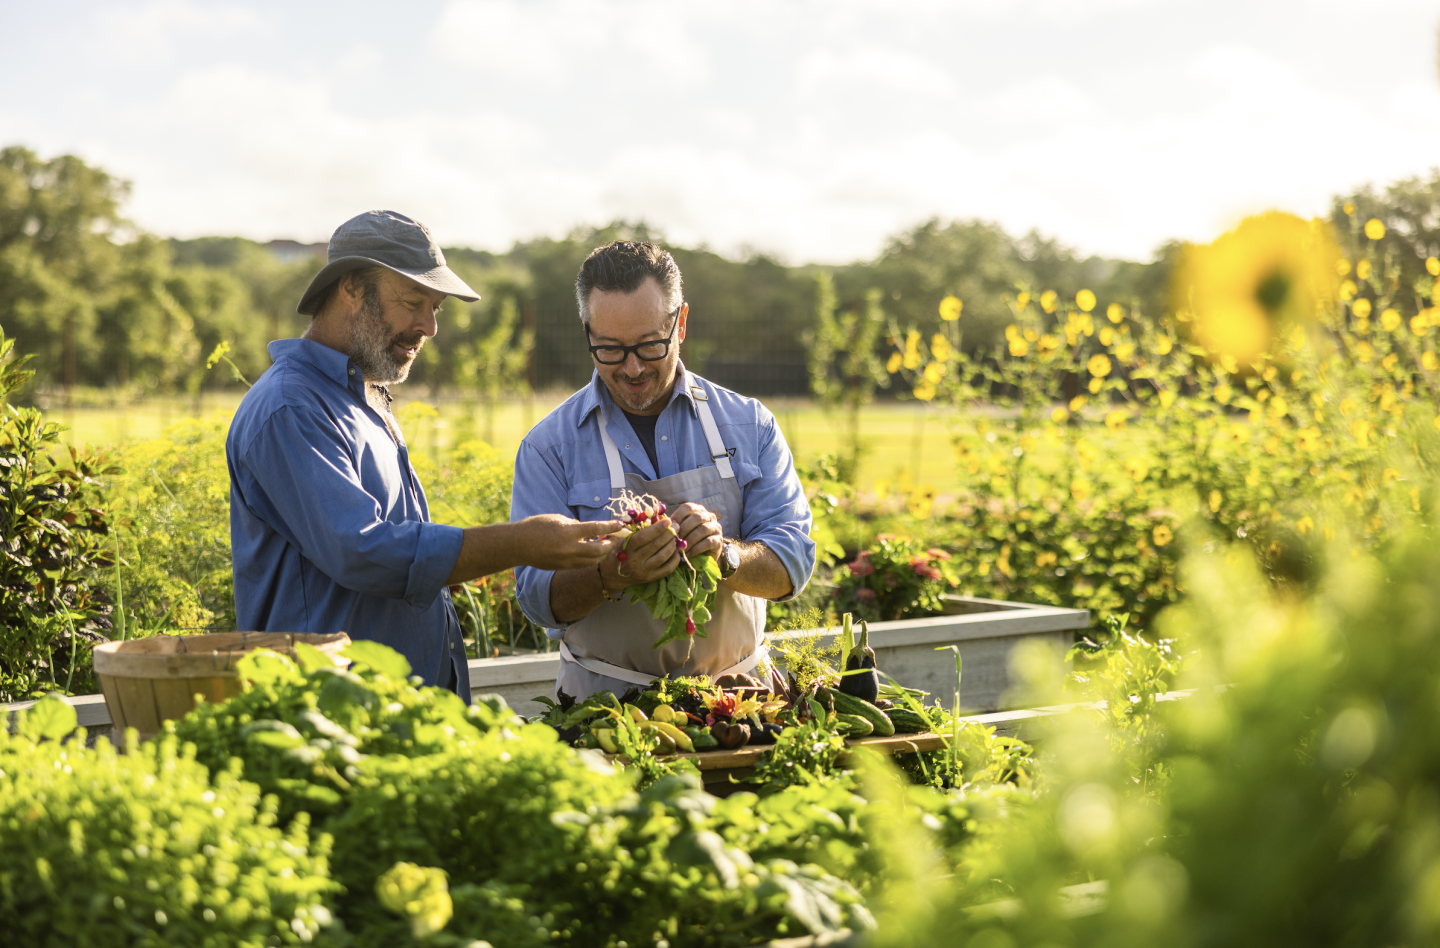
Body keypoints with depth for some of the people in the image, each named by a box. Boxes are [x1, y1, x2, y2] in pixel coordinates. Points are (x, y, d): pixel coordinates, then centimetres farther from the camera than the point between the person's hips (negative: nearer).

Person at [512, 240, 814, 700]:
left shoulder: (750, 425, 7)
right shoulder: (549, 446, 0)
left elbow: (792, 563, 1)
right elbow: (538, 596, -5)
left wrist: (724, 555, -20)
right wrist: (614, 575, -25)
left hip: (732, 693, 2)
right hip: (605, 697, -2)